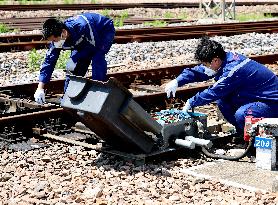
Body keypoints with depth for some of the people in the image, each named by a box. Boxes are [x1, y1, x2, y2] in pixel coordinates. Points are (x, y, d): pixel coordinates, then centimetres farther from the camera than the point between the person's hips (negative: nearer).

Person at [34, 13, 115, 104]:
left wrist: (74, 59, -30)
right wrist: (40, 88, -22)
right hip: (84, 40, 6)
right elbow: (48, 62, -17)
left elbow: (94, 45, -29)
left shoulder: (81, 26, -42)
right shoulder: (57, 40, -22)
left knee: (97, 58, -30)